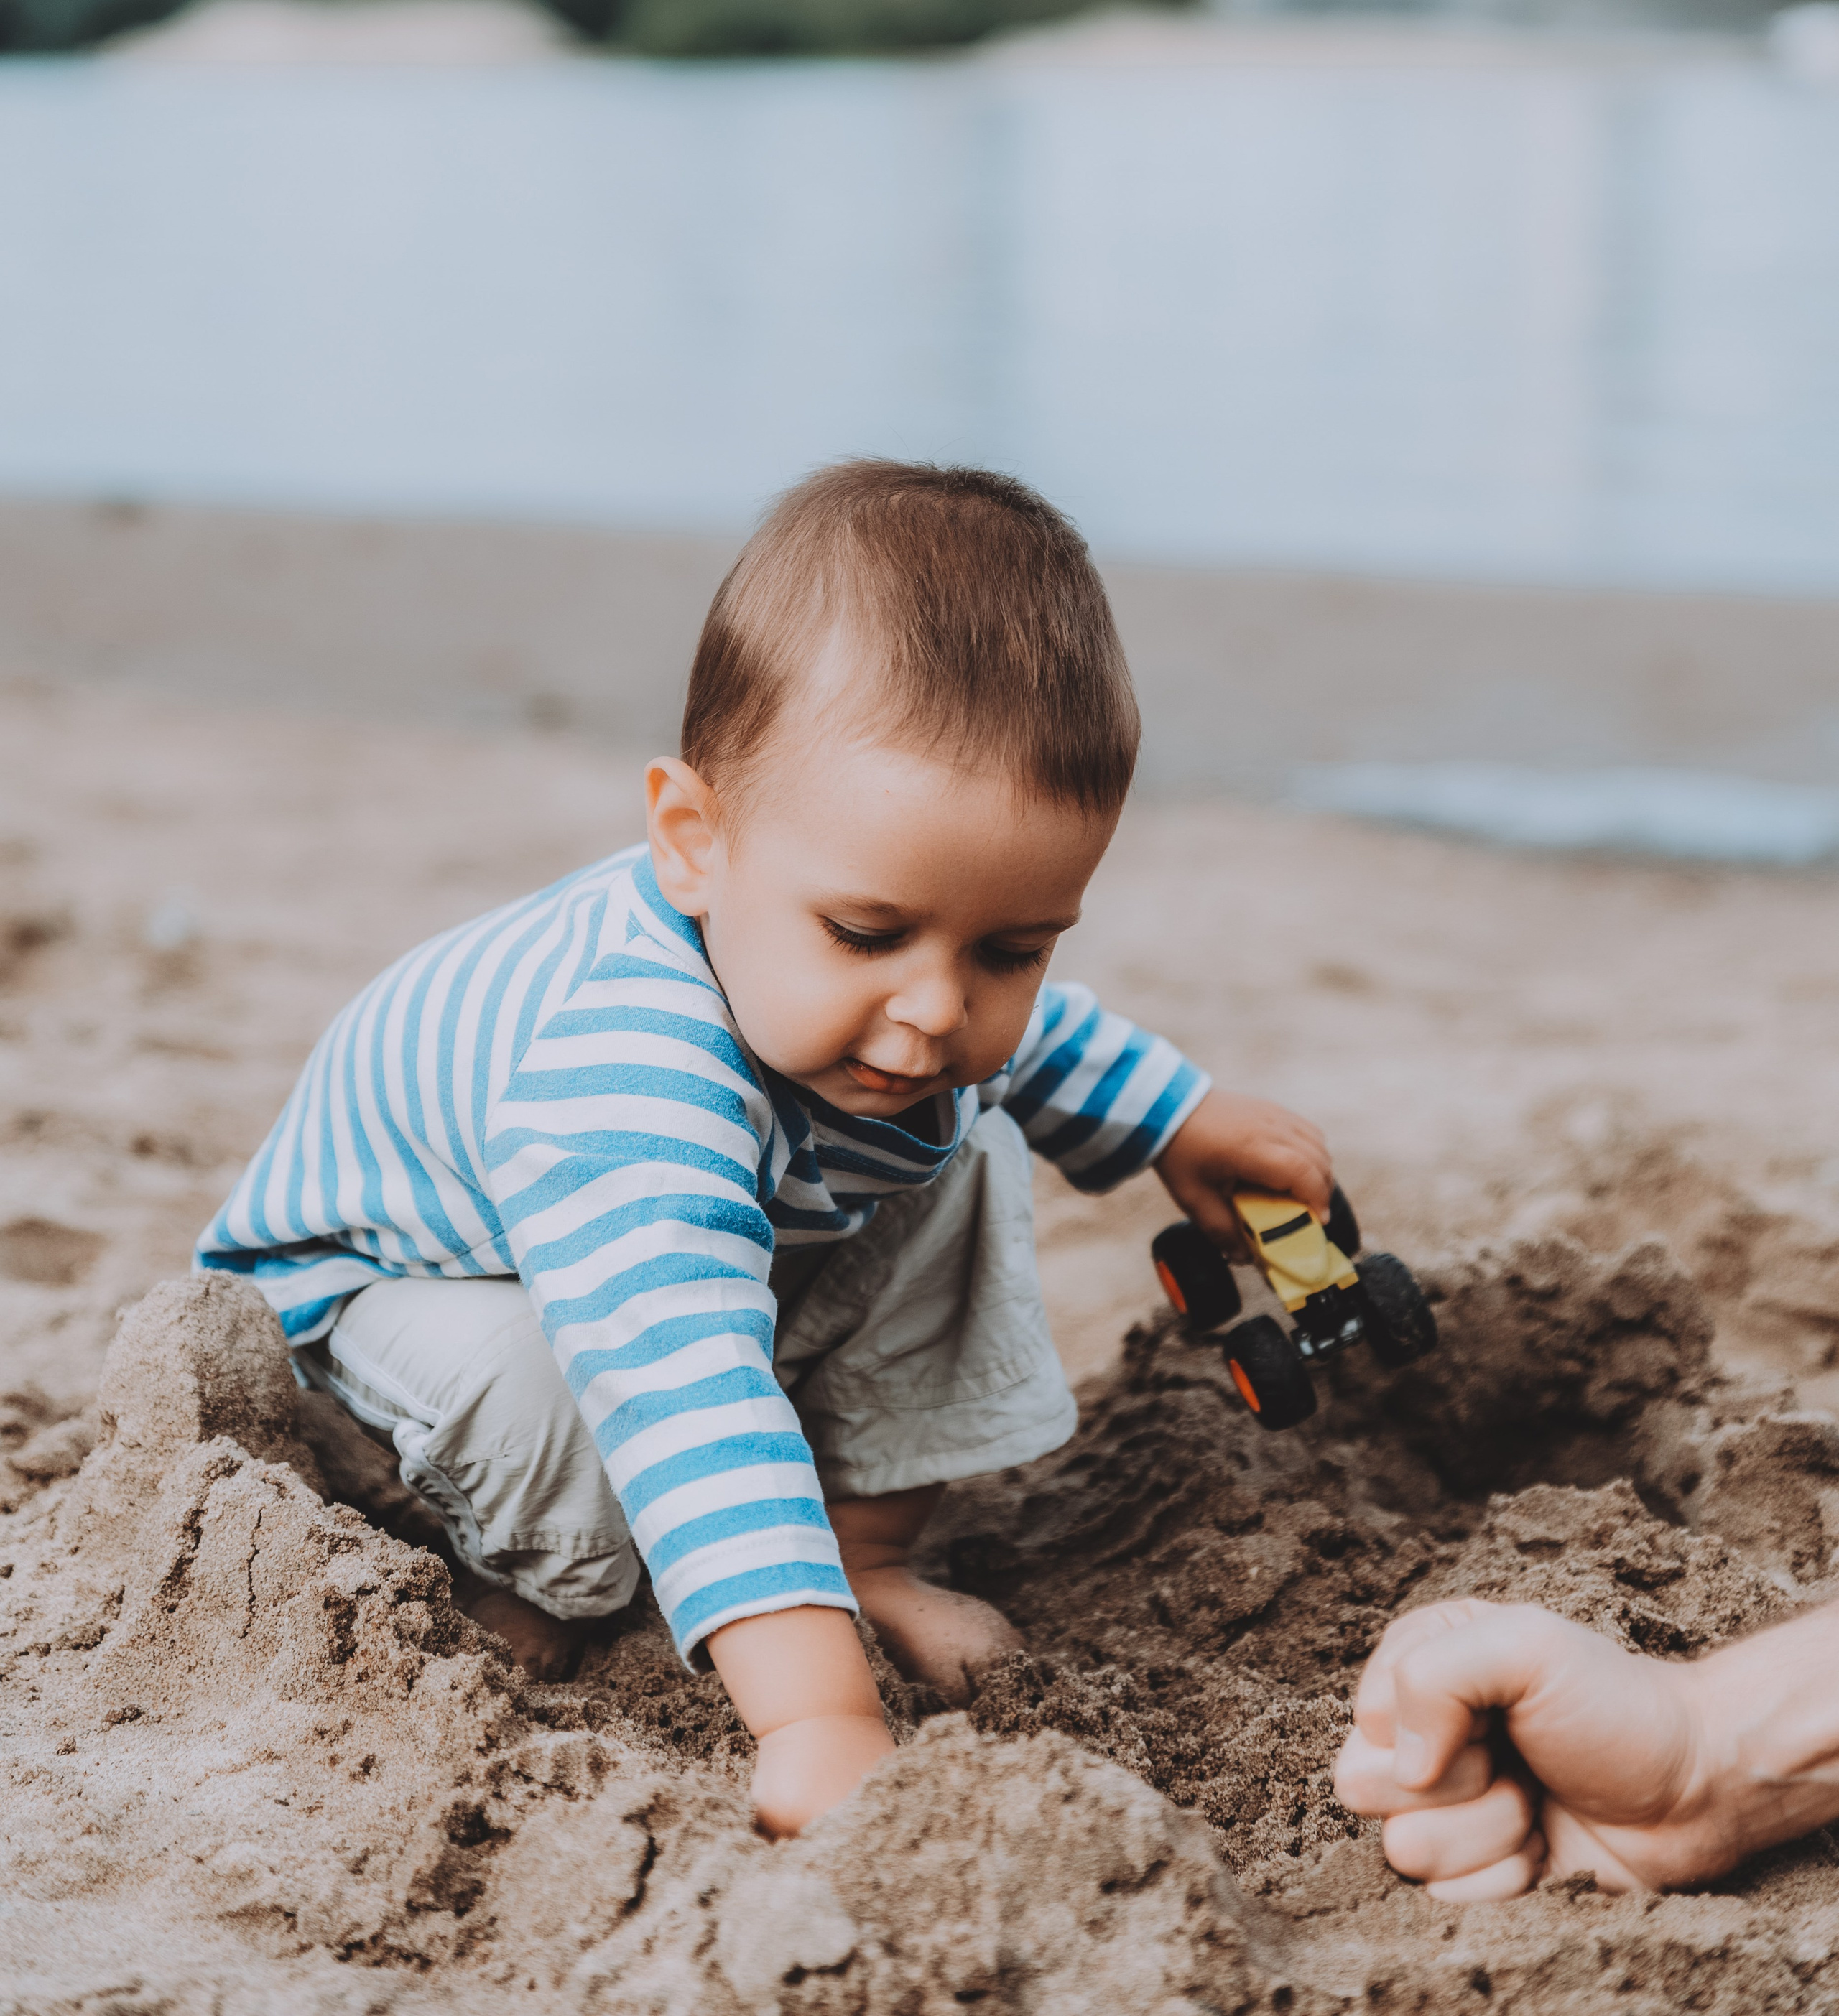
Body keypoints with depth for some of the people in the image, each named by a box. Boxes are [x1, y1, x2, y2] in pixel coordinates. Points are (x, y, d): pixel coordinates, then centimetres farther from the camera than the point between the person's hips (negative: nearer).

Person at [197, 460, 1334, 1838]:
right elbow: (680, 1382, -64)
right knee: (541, 1393, -36)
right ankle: (532, 1591, -1)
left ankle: (869, 1546, 1)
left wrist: (1179, 1121, 7)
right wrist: (816, 1716, -71)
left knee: (963, 1157, -6)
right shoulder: (622, 1071, -52)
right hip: (430, 1262, -6)